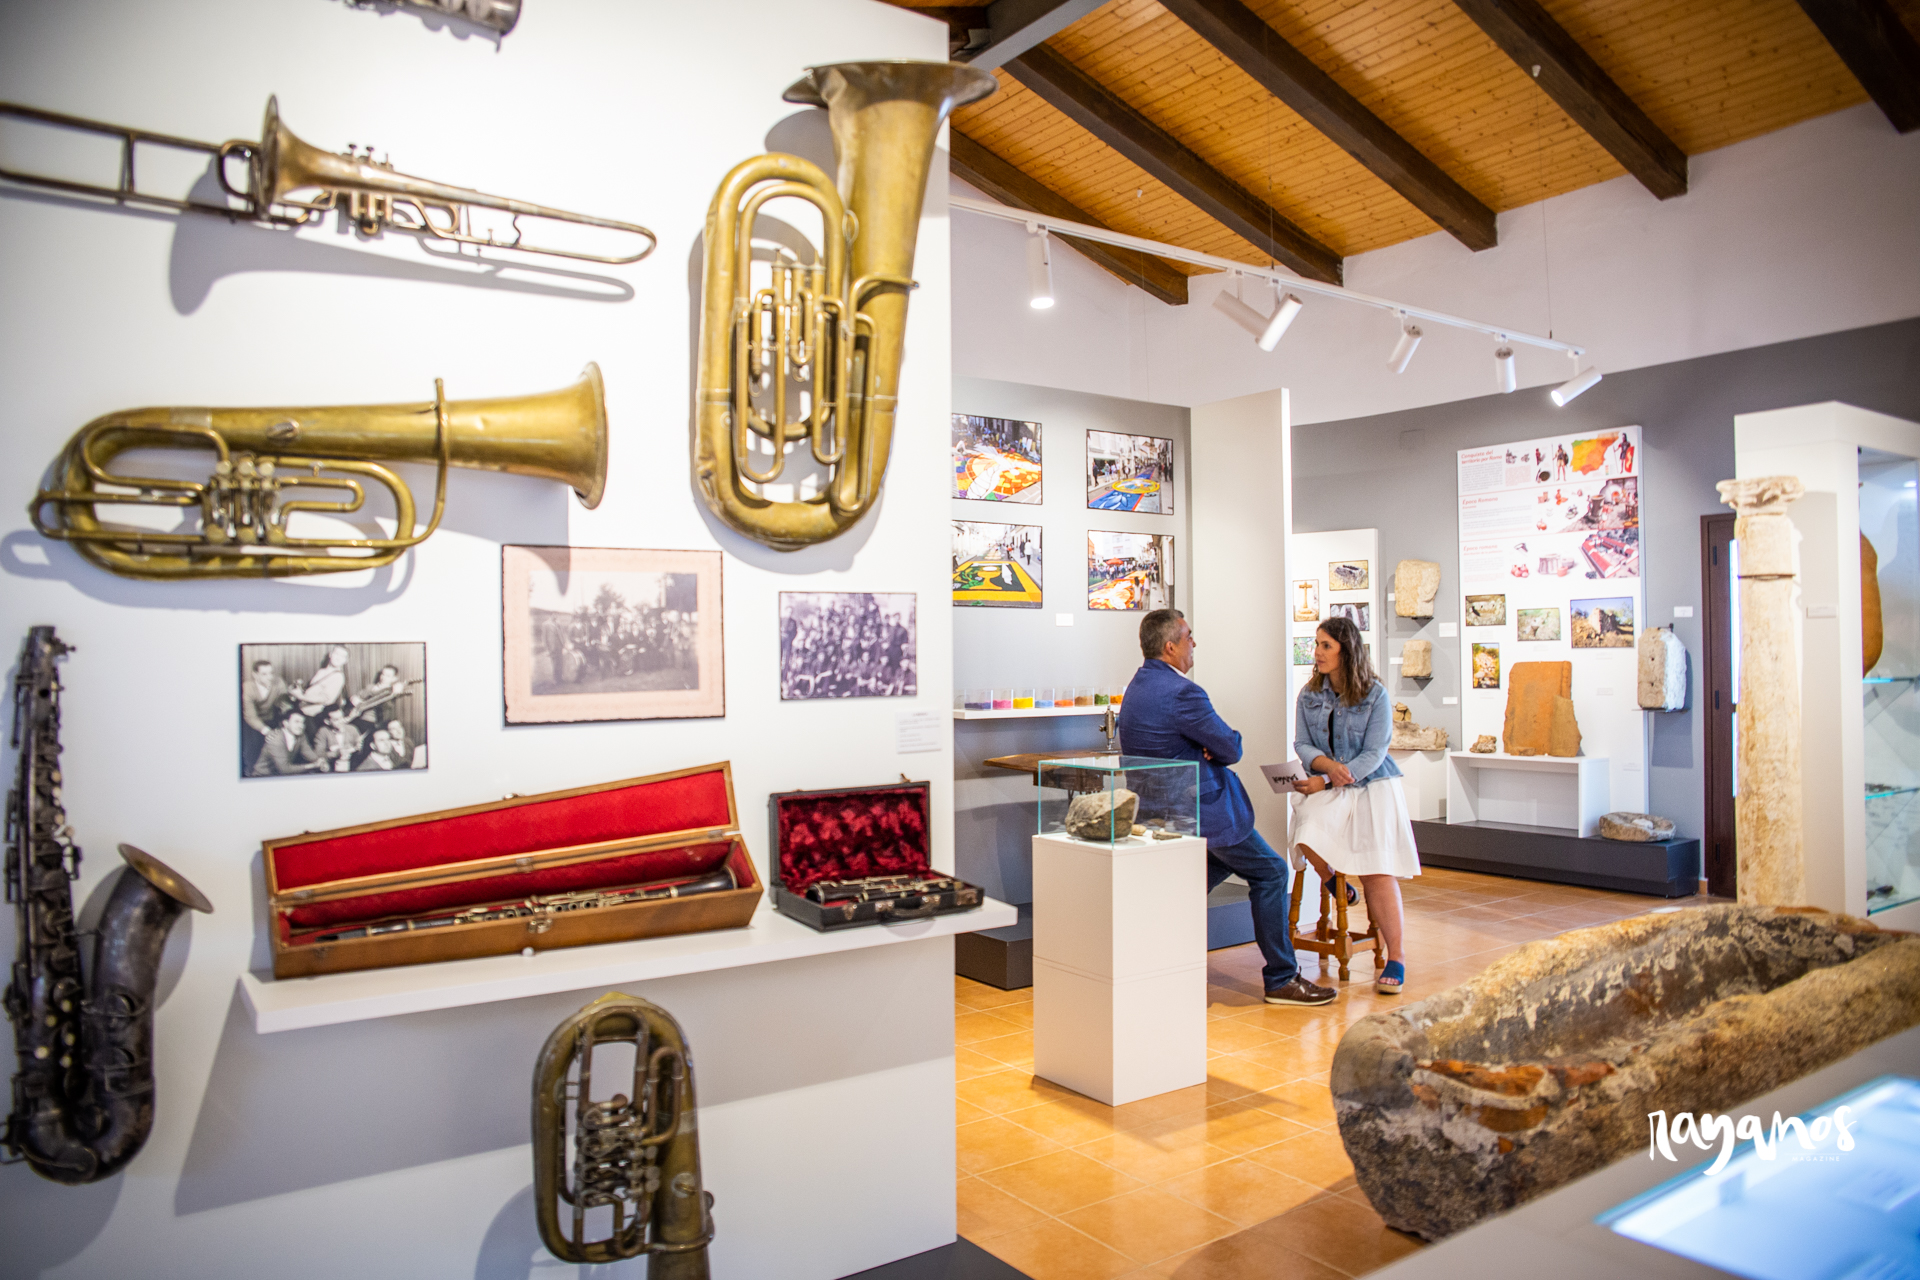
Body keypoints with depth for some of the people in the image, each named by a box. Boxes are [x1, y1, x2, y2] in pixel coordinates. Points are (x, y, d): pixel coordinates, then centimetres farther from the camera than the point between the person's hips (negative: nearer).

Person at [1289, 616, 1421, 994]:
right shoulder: (1309, 694, 5)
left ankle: (1395, 957, 3)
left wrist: (1325, 781, -18)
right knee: (1308, 836, -27)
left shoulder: (1375, 694, -7)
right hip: (1326, 786, 3)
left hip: (1372, 785, -3)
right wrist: (1326, 764, -17)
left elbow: (1373, 754, -10)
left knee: (1377, 871, -10)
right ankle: (1334, 885, 8)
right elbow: (1301, 744, 5)